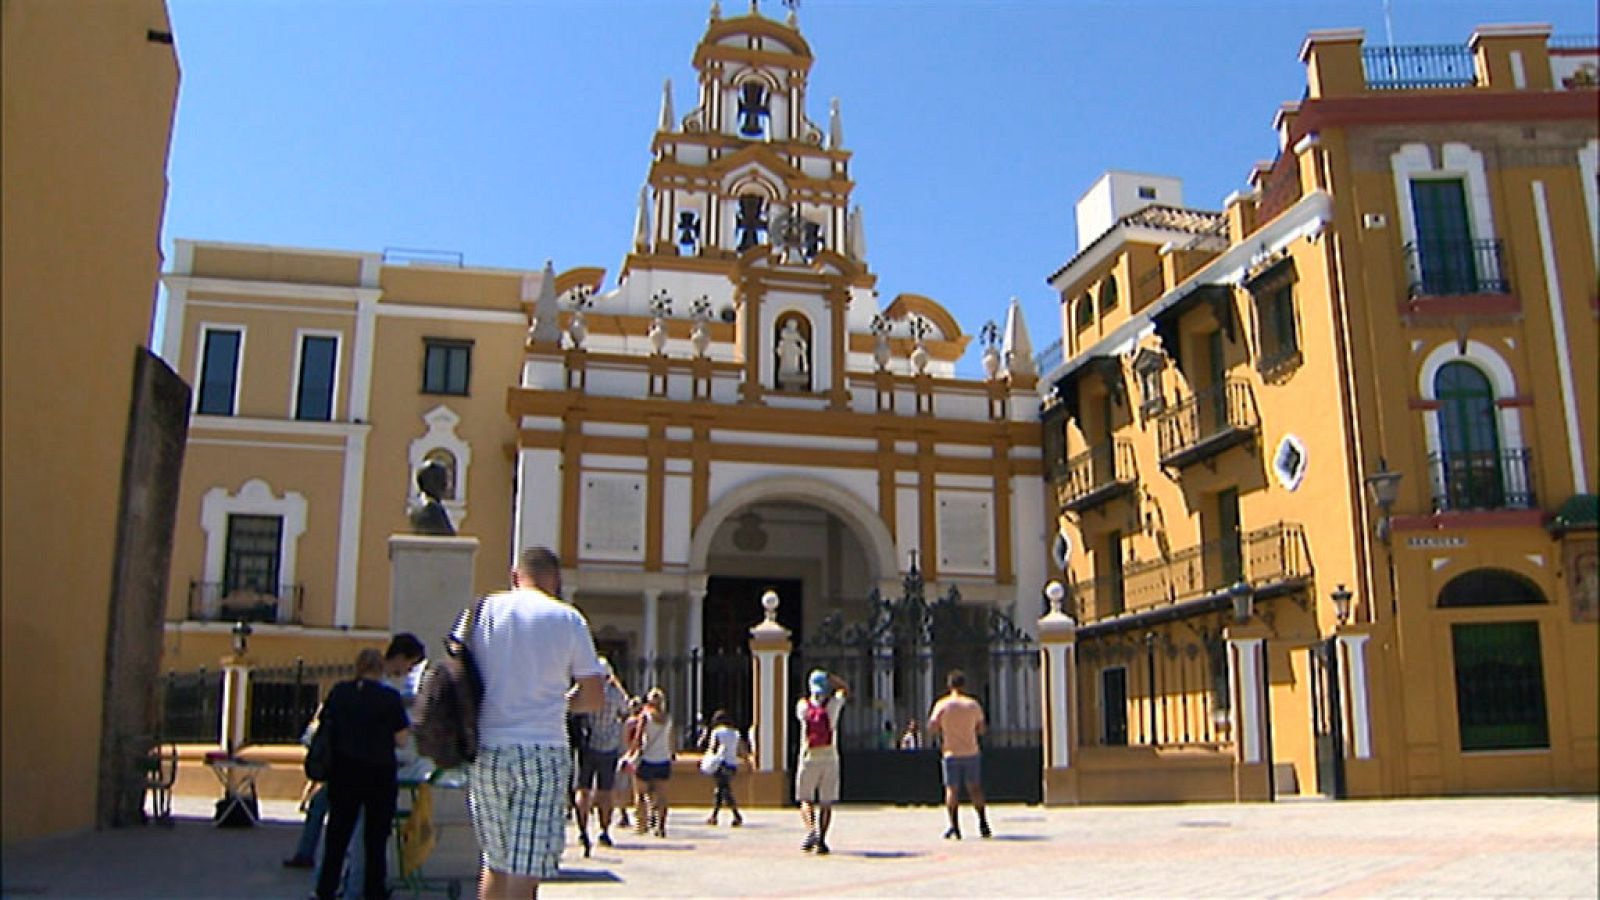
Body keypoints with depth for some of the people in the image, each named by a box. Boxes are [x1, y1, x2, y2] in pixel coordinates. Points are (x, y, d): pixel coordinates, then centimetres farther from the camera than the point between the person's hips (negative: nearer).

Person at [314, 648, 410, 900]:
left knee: (338, 832, 12)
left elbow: (325, 726, 10)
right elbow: (401, 739, -8)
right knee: (376, 836, 8)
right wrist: (408, 728, 12)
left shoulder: (338, 692, 2)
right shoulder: (389, 697, -9)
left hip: (342, 772, 3)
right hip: (378, 774, -3)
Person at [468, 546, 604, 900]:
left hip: (486, 751, 3)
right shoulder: (568, 619, 0)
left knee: (494, 860, 19)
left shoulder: (483, 611, 6)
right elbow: (593, 699, 2)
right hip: (542, 752, -3)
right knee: (526, 870, -2)